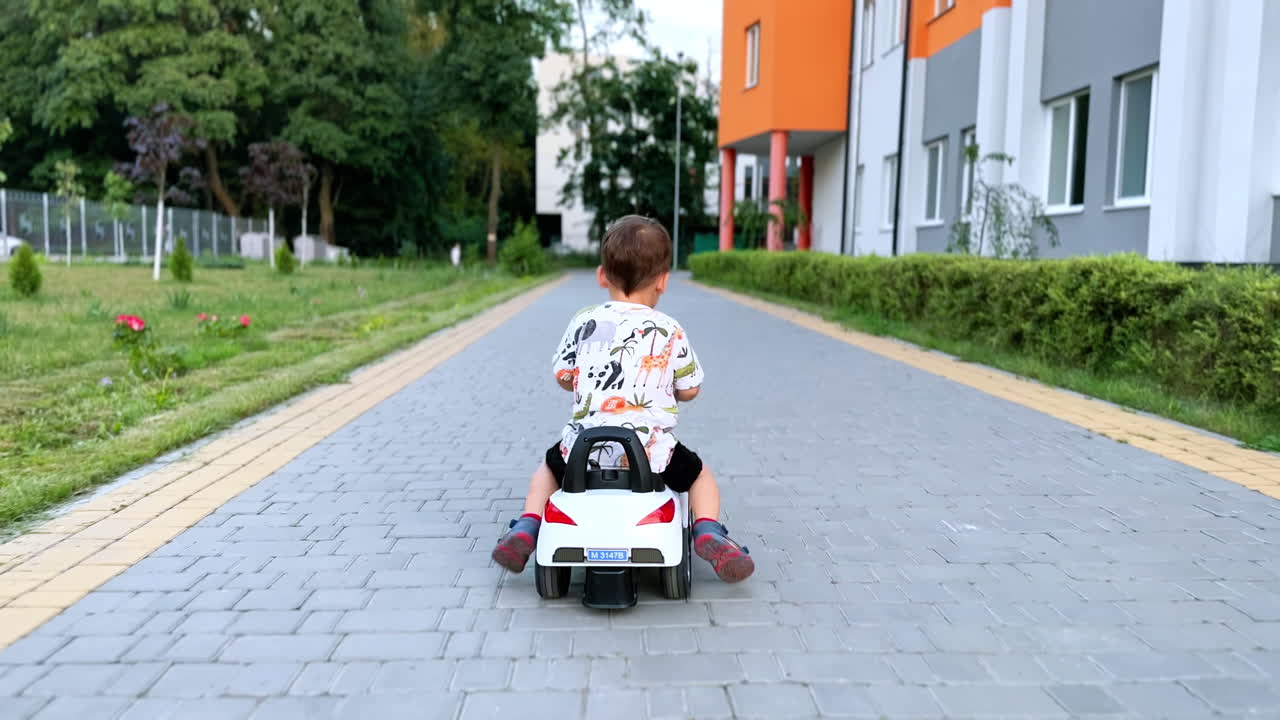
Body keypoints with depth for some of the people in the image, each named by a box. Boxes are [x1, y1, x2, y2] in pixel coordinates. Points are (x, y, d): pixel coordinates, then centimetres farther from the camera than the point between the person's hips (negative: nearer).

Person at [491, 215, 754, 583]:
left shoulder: (584, 322, 0)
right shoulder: (670, 331, -3)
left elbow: (563, 377, 9)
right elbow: (689, 389, 5)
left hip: (584, 448, 2)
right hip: (651, 452, -1)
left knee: (549, 466, 33)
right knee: (699, 474, 26)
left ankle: (525, 529, 18)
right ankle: (708, 533, 3)